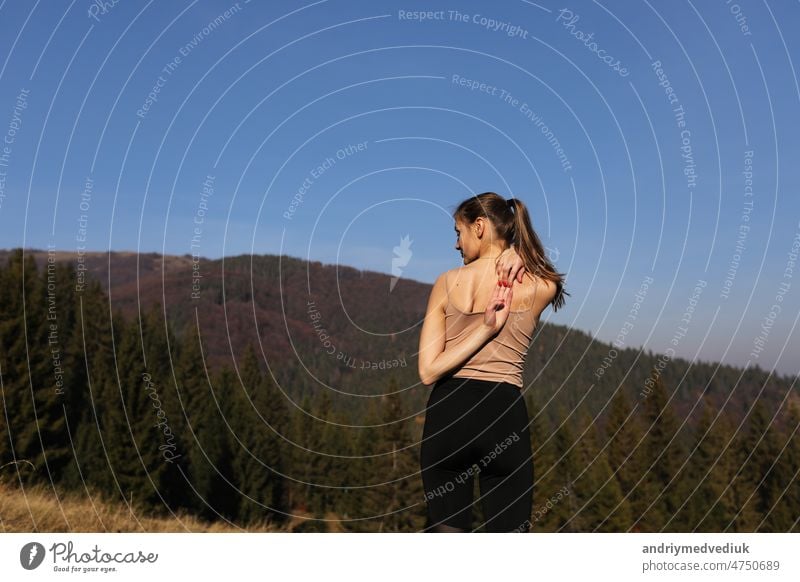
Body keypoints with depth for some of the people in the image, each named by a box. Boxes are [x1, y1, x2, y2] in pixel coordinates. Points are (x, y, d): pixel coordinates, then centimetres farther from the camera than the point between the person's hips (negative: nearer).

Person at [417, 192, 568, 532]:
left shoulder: (447, 282, 0)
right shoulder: (541, 288, -1)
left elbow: (428, 371, -5)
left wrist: (486, 329, -9)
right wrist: (516, 253, 7)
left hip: (447, 414, 1)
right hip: (504, 414, 0)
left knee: (446, 533, 11)